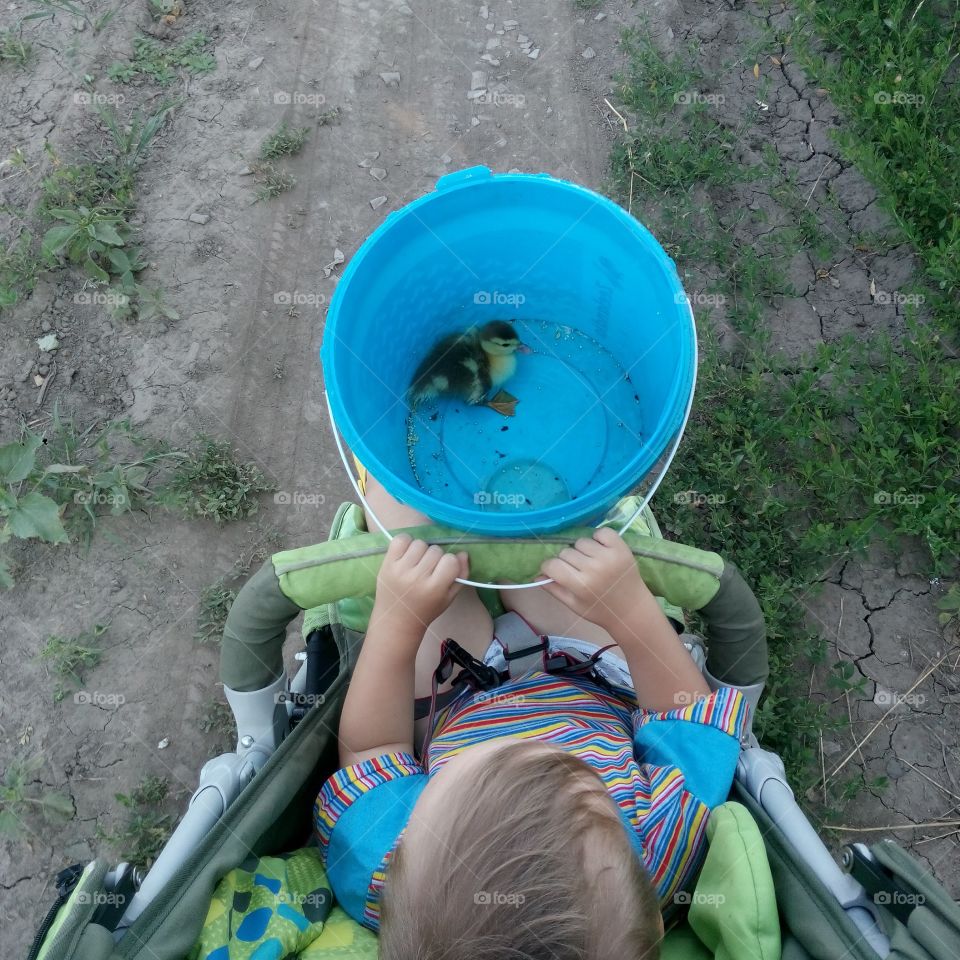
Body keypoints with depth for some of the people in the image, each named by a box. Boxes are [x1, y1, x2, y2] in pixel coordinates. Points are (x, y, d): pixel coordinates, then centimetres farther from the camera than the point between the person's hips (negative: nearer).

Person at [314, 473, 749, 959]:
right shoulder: (663, 844, -42)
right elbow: (691, 711, -21)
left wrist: (395, 620, -27)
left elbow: (368, 749, -20)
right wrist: (634, 608, -32)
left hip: (458, 706, 0)